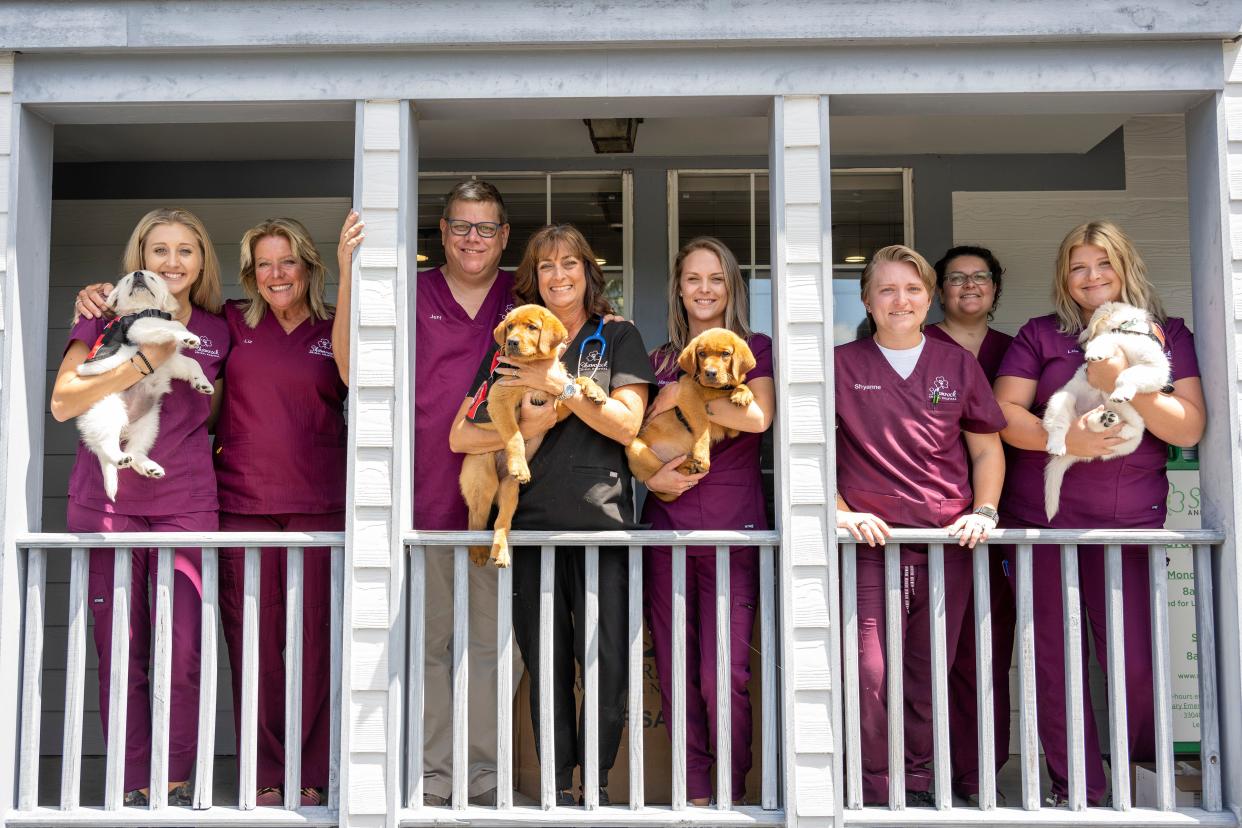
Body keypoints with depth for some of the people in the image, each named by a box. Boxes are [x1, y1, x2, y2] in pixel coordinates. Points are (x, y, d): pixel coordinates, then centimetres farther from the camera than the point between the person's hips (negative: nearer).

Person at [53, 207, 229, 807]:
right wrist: (145, 360, -12)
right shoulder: (109, 315, 5)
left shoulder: (217, 332, 11)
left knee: (182, 654, -3)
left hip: (186, 504, 1)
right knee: (119, 655, 3)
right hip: (104, 503, -1)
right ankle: (134, 786, 15)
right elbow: (63, 402, -5)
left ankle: (175, 781, 13)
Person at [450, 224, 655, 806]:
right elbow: (460, 436, 7)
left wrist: (559, 383, -9)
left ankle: (598, 785, 12)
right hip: (532, 518, 2)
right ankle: (559, 789, 17)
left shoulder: (618, 338, 9)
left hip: (601, 517, -2)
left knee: (606, 661, -6)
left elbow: (627, 424, -4)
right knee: (546, 663, 4)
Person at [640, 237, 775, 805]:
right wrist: (650, 477, -6)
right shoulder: (660, 360, 16)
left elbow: (758, 417, -13)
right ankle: (695, 794, 17)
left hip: (734, 528, -3)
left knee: (724, 676, -7)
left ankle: (732, 796, 10)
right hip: (667, 525, 4)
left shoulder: (753, 349, 6)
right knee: (675, 672, 5)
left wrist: (682, 396, -10)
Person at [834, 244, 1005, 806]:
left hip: (949, 542, 2)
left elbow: (987, 449, 15)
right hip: (872, 538, -2)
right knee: (869, 673, -9)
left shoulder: (957, 364, 11)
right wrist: (841, 512, -9)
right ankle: (876, 792, 8)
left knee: (931, 676, 9)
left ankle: (918, 785, 25)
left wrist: (984, 512, 0)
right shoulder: (842, 364, 5)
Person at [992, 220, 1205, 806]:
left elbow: (1190, 428, -2)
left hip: (1130, 523, 0)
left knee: (1135, 661, -3)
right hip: (1041, 519, 1)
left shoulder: (1168, 336, 8)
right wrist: (1062, 439, -19)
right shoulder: (1041, 335, 6)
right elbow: (1005, 413, -2)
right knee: (1053, 659, 4)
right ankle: (1077, 789, 19)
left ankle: (1148, 777, 27)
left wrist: (1124, 385, -16)